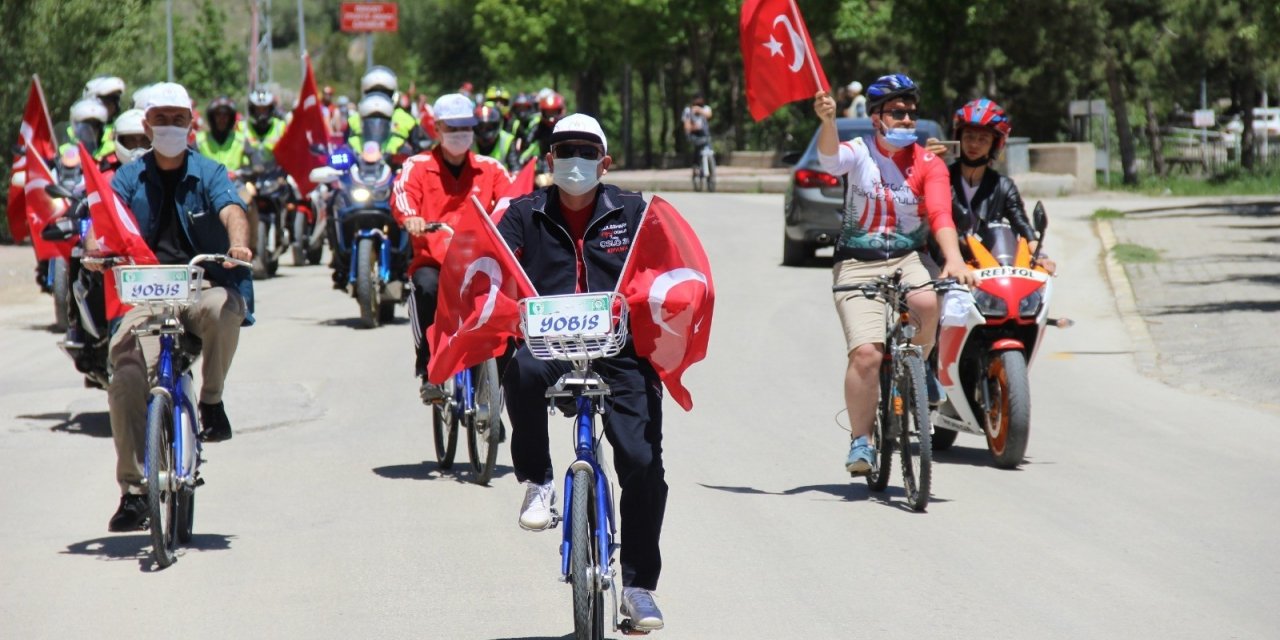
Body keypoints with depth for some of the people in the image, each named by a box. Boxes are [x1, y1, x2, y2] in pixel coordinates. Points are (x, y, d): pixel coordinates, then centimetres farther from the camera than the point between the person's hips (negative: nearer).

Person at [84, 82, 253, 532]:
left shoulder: (208, 174, 7)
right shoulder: (129, 179, 11)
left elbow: (232, 212, -12)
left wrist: (237, 244, -35)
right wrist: (96, 248, -28)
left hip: (203, 286, -1)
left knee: (223, 309, -38)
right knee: (125, 380, -21)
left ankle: (212, 400, -11)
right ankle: (133, 490, -10)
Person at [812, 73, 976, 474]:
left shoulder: (928, 164, -2)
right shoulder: (858, 153, -3)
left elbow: (940, 214, -17)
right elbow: (830, 158, -27)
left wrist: (954, 259, -36)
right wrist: (828, 121, -49)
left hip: (906, 261, 1)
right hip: (857, 264, -1)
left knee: (928, 304, -33)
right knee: (866, 352, -20)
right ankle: (860, 440, -2)